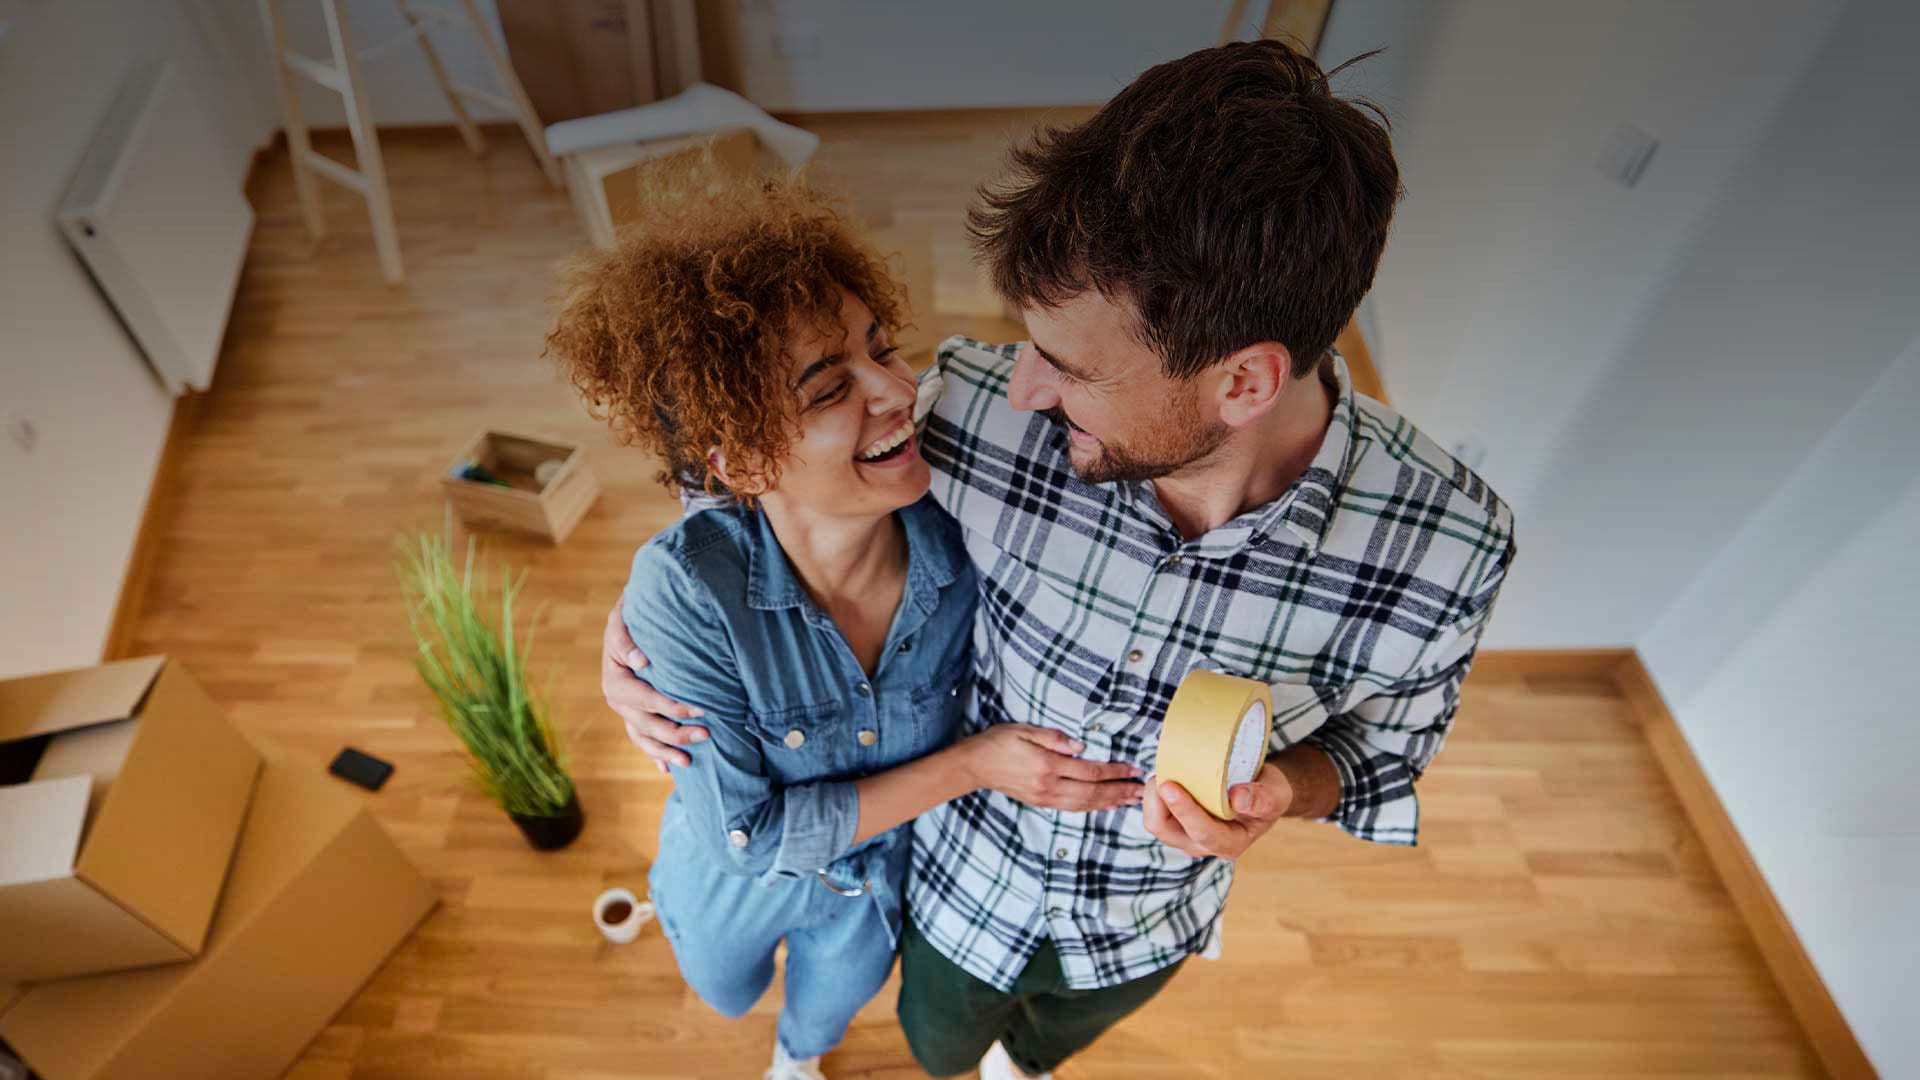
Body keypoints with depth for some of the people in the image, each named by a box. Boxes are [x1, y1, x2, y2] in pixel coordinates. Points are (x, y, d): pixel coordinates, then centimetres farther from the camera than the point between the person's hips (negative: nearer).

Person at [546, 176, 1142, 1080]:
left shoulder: (965, 534, -33)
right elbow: (746, 832, -30)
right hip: (737, 875, -2)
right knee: (729, 998, 35)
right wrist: (968, 766, -34)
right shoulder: (687, 588, -40)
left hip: (879, 879, 2)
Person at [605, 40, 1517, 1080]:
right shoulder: (979, 404, -34)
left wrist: (1292, 787, -33)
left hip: (1147, 921, 1)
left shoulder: (1442, 549, -33)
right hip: (965, 874, 0)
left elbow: (1388, 740, -11)